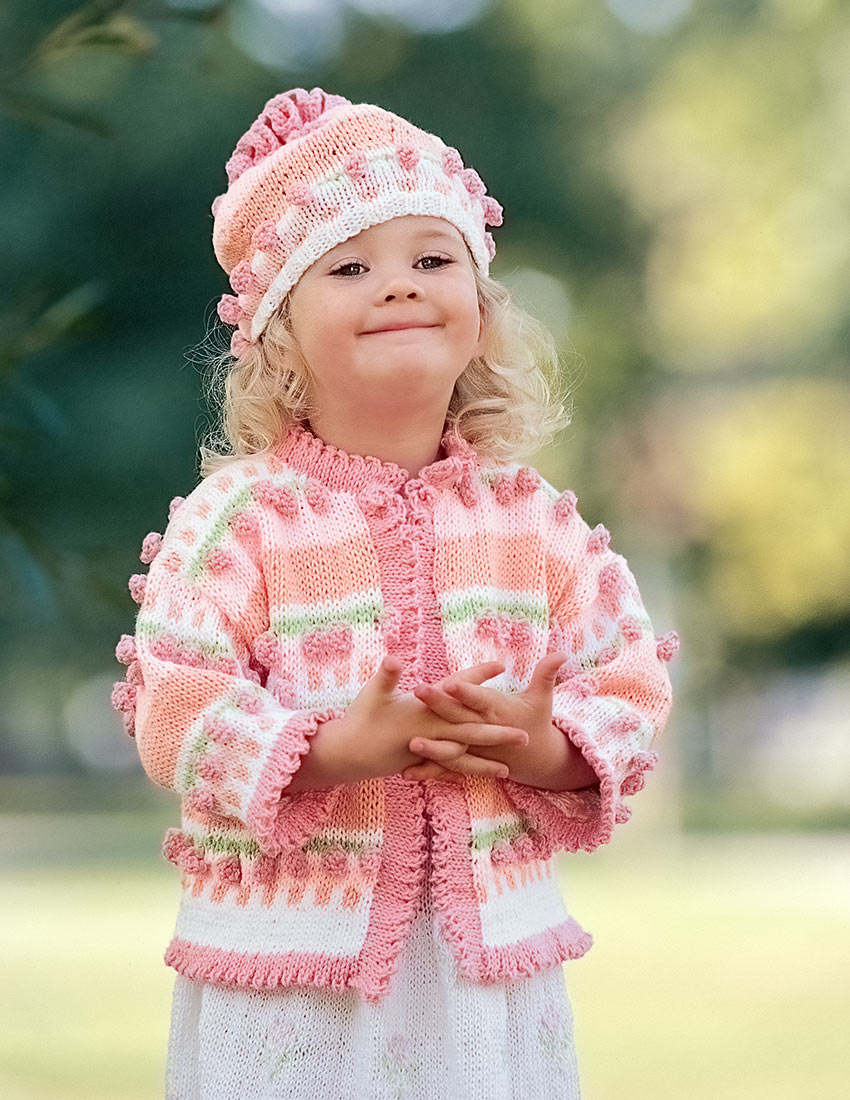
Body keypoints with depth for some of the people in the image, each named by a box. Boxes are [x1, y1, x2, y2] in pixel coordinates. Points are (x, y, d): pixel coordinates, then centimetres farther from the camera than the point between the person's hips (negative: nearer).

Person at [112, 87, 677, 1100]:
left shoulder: (533, 521, 3)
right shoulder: (239, 517, -7)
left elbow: (630, 684, 5)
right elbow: (173, 715, -14)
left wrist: (545, 751, -16)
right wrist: (342, 751, -26)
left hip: (489, 958, 3)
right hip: (288, 955, -3)